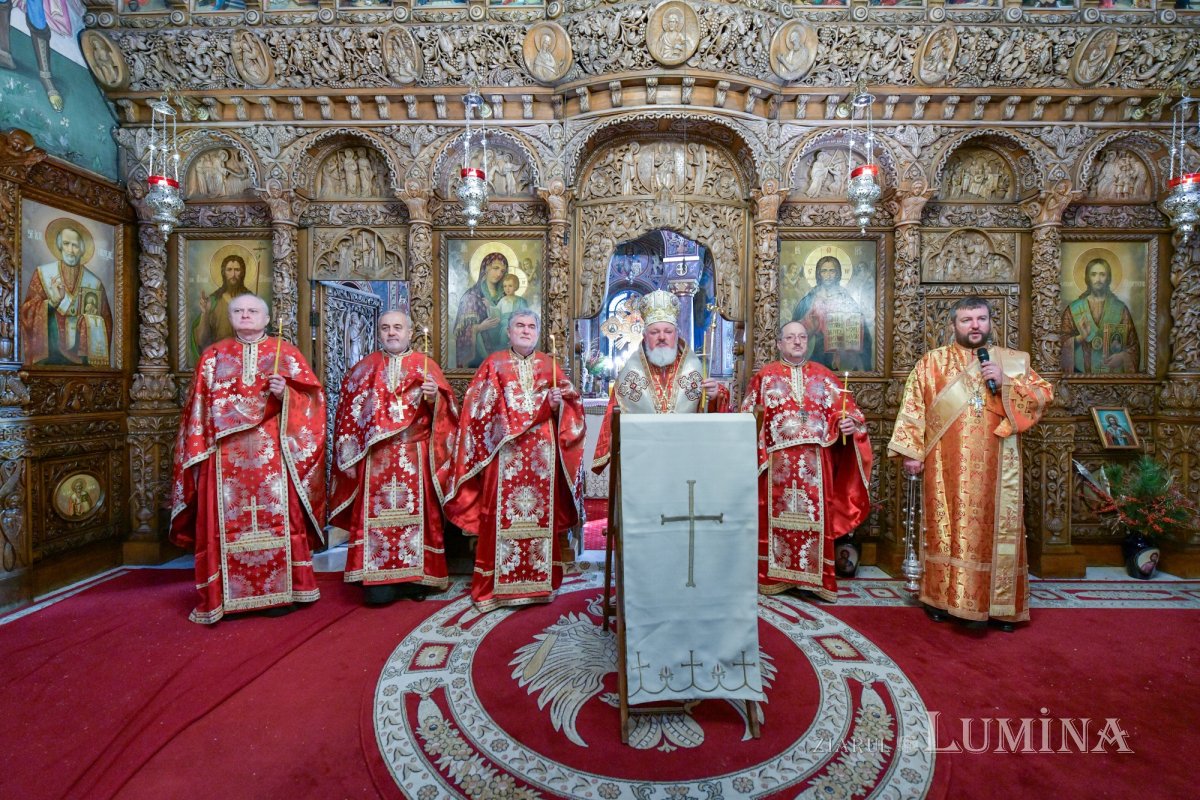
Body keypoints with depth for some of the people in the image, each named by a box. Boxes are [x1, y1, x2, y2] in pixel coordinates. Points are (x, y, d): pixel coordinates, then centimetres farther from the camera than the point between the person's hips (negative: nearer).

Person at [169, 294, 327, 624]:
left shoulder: (285, 353, 8)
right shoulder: (213, 356, 13)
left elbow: (312, 396, 1)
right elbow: (198, 406, 11)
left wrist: (285, 393, -17)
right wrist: (198, 449, 3)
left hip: (273, 453, -2)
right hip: (226, 455, 2)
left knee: (277, 517, 0)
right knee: (228, 521, 2)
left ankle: (281, 591, 9)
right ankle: (228, 597, 12)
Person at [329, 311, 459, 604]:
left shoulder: (426, 366, 8)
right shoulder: (364, 368, 13)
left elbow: (445, 410, 2)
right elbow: (348, 412, 14)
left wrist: (434, 398, -18)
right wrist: (352, 449, 6)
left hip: (415, 458, -1)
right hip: (374, 459, 1)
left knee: (414, 514, 1)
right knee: (376, 516, -2)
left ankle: (412, 577, 11)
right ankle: (378, 582, 5)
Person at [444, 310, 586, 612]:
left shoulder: (550, 366, 14)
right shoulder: (493, 363, 8)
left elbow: (567, 409, 10)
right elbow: (476, 407, 2)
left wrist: (557, 404, -11)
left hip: (543, 453, 2)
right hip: (505, 453, -2)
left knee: (542, 514, 4)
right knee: (502, 516, -2)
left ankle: (541, 581, 16)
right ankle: (497, 585, 9)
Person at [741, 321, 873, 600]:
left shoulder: (823, 376, 12)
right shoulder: (765, 376, 7)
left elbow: (845, 409, 7)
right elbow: (748, 417, 5)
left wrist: (849, 424, -14)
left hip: (816, 461, 2)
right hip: (777, 461, -1)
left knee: (815, 517, 3)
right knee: (777, 516, 3)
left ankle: (815, 576, 14)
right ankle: (774, 576, 14)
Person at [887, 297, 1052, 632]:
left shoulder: (1014, 360, 11)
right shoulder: (931, 362, 5)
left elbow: (1043, 397, 6)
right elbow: (913, 408, 0)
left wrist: (1007, 382, -11)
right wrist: (911, 451, -7)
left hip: (996, 469, 2)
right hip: (947, 469, -1)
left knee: (997, 529, 6)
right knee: (946, 529, 4)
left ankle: (998, 603, 19)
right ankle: (942, 595, 15)